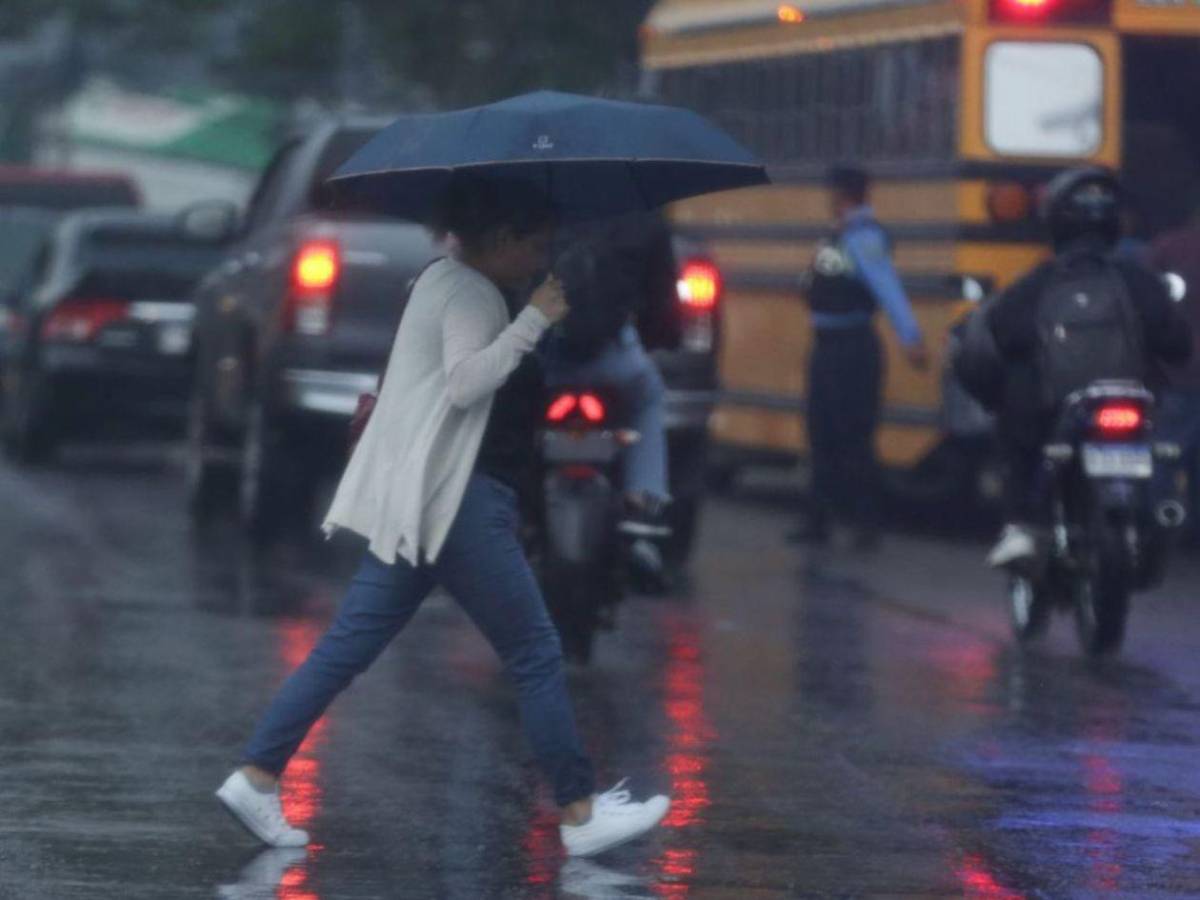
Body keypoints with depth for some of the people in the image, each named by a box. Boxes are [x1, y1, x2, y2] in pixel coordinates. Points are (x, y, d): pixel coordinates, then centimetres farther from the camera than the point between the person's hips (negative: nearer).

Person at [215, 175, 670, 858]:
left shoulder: (450, 282, 20)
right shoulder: (470, 292, -12)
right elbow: (464, 383, -23)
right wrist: (534, 321, -20)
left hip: (424, 498, 10)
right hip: (456, 497, -10)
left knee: (351, 644, 6)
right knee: (536, 652, -4)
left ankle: (257, 778, 0)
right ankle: (581, 813, 0)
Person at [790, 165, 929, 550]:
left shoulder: (862, 237, -18)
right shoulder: (844, 234, 11)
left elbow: (888, 287, -29)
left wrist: (910, 337, -38)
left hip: (852, 346, -10)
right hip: (828, 345, 10)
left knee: (853, 437, -6)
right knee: (823, 435, 14)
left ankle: (867, 523, -1)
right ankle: (818, 520, 22)